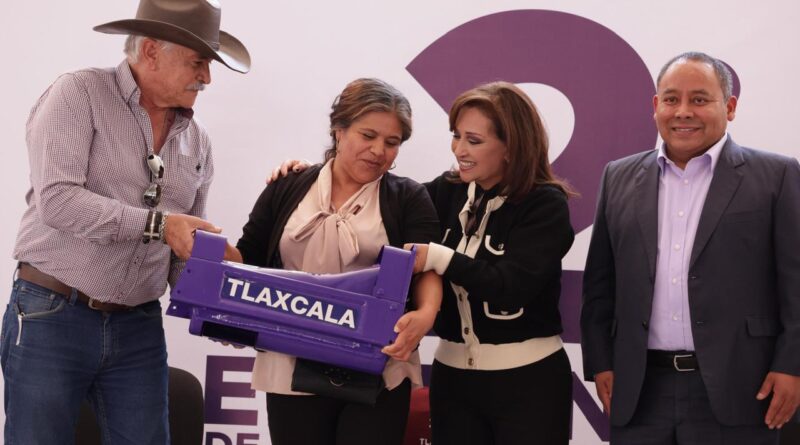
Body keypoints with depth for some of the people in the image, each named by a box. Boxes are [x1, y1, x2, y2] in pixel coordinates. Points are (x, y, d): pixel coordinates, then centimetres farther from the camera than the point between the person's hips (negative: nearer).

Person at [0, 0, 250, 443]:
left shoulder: (196, 140, 9)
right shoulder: (78, 94, -8)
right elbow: (56, 199, -21)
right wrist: (157, 224, -23)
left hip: (139, 327, 5)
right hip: (52, 317, -5)